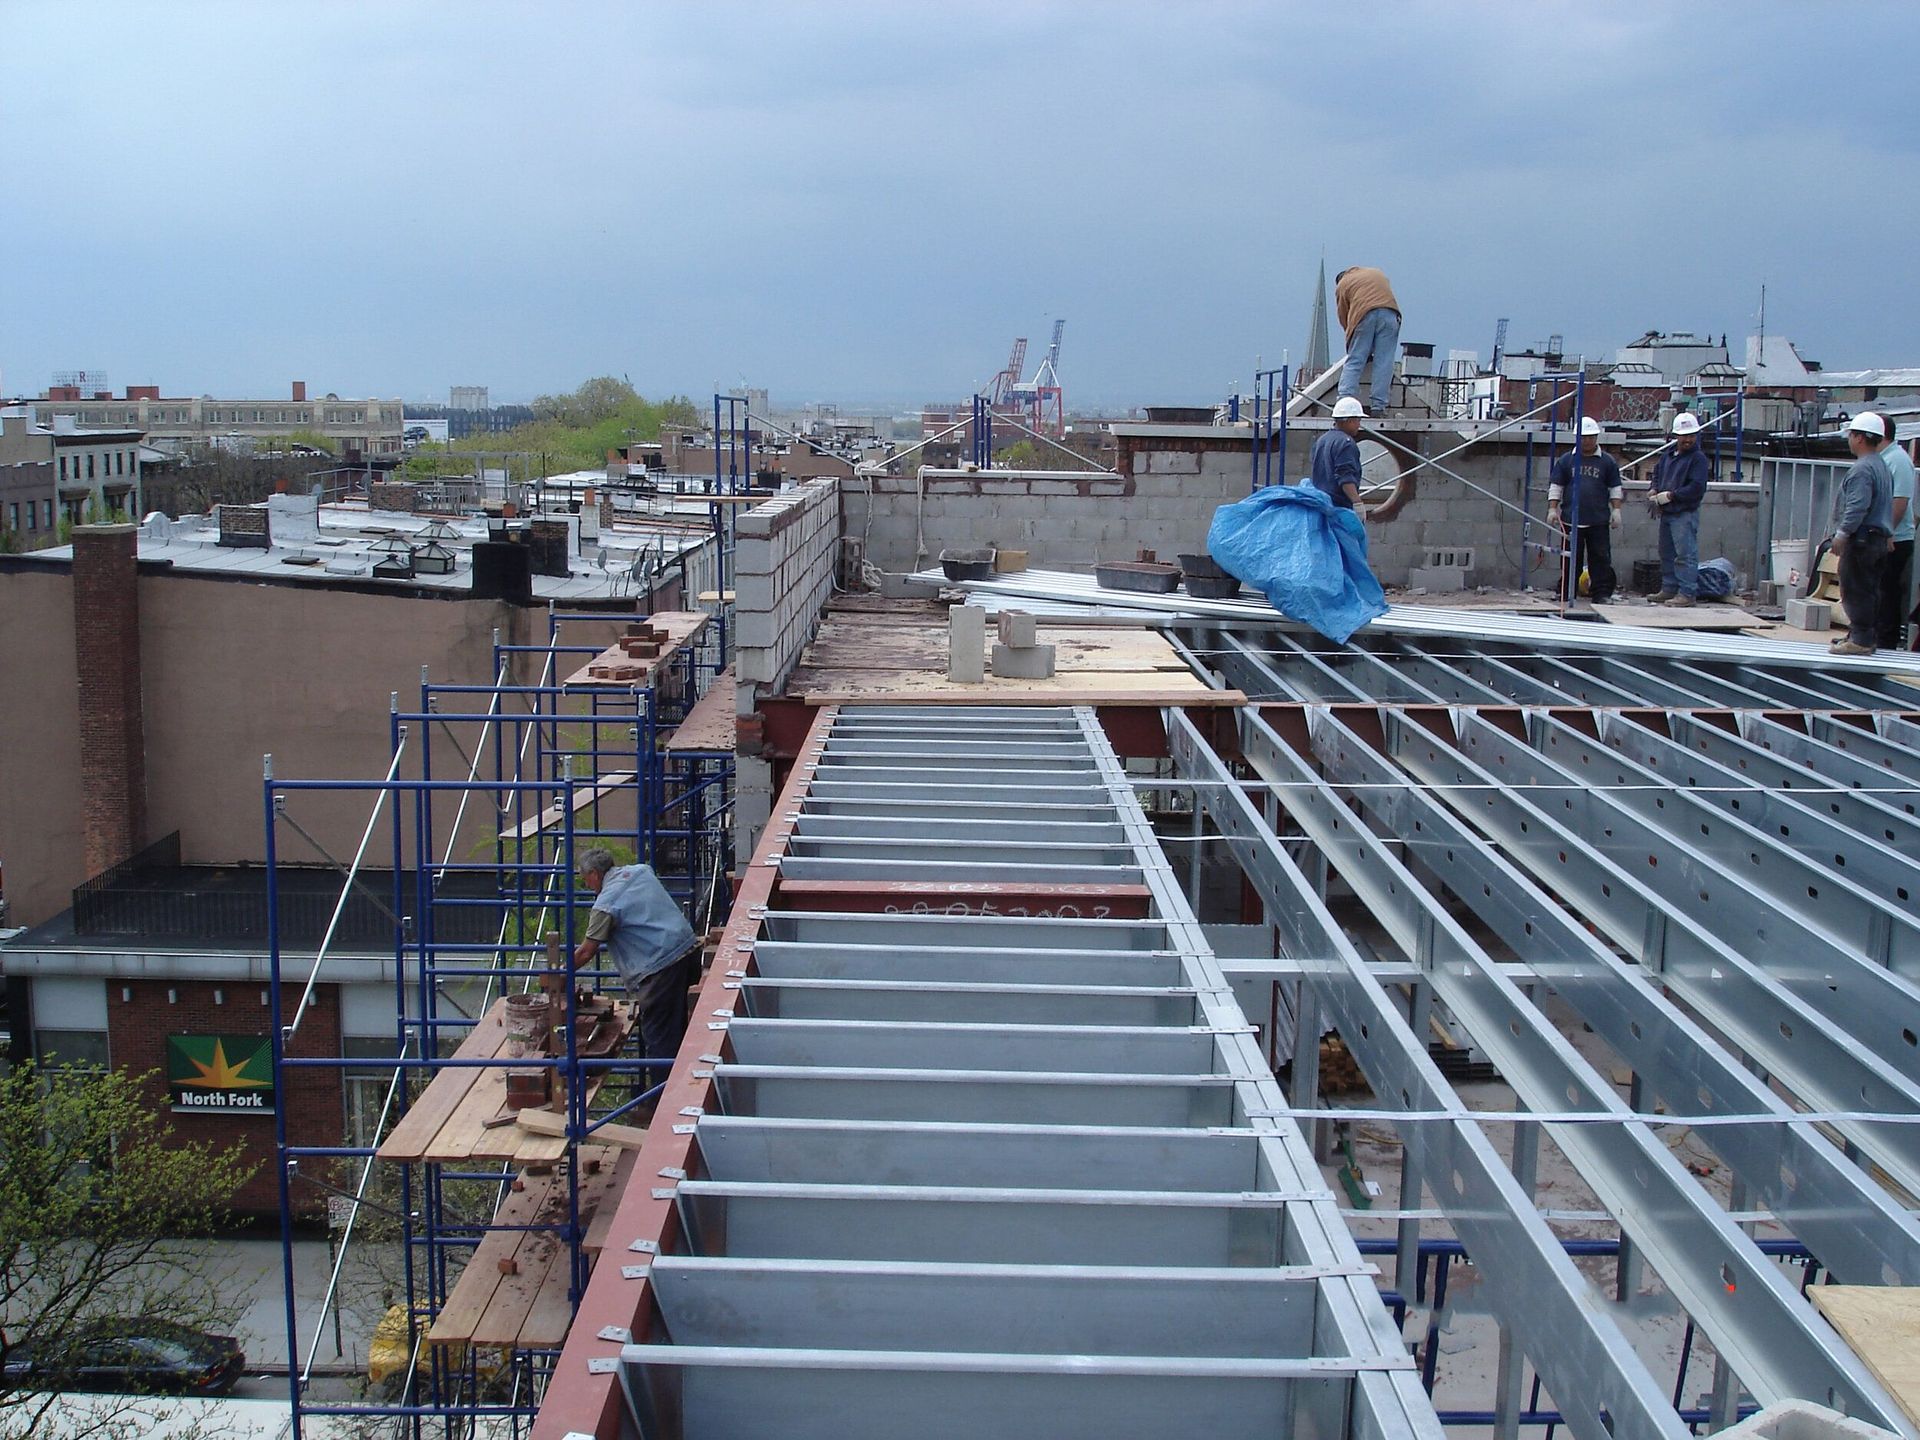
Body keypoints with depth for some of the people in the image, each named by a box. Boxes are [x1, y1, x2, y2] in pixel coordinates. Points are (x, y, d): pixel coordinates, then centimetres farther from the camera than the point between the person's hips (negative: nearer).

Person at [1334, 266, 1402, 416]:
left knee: (1354, 361, 0)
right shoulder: (1377, 273, 33)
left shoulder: (1342, 285, 22)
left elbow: (1343, 318, 16)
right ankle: (1379, 407, -4)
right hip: (1389, 313, 2)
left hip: (1364, 315, -2)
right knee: (1384, 363, 1)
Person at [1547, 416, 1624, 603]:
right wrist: (1553, 509, 0)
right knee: (1571, 559, 5)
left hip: (1599, 521, 0)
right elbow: (1555, 486, 8)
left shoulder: (1607, 462, 7)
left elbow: (1615, 489, 11)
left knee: (1600, 558, -2)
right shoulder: (1566, 460, 8)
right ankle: (1566, 593, 12)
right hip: (1571, 520, 0)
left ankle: (1602, 594, 1)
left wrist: (1616, 510, 4)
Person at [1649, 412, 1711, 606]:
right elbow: (1657, 473, 29)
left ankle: (1688, 593, -9)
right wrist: (1655, 490, 8)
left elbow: (1696, 488, -17)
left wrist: (1670, 495, -15)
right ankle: (1669, 589, 24)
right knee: (1666, 553, 14)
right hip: (1666, 513, 8)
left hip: (1685, 514, -8)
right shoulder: (1668, 456, 14)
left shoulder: (1698, 458, -9)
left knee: (1686, 554, -9)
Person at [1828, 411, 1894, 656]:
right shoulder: (1882, 466, 17)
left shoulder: (1862, 469, -16)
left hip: (1862, 537, -10)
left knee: (1856, 590, -8)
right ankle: (1870, 636, 18)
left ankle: (1860, 640, -9)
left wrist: (1841, 534, -19)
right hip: (1879, 537, 10)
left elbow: (1857, 507, -22)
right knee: (1870, 590, 13)